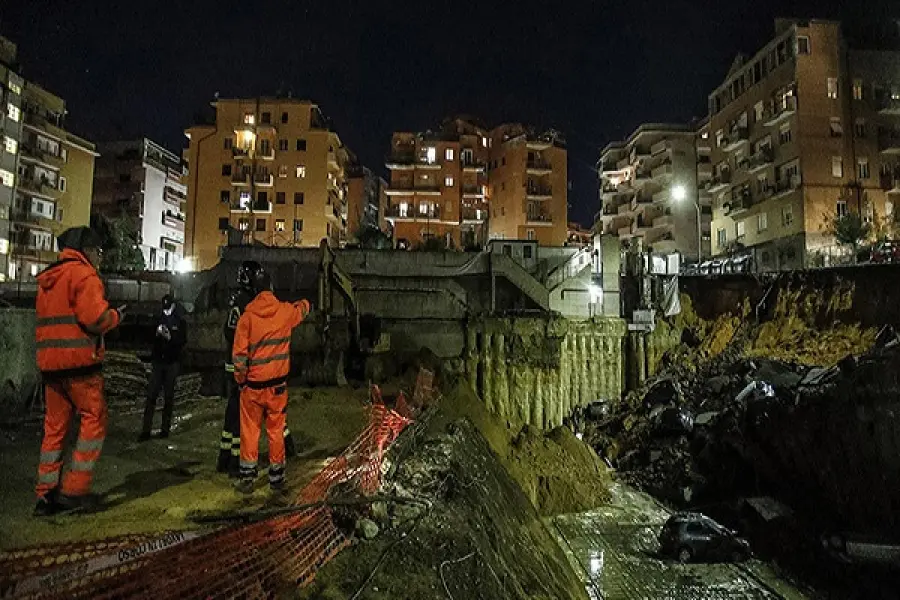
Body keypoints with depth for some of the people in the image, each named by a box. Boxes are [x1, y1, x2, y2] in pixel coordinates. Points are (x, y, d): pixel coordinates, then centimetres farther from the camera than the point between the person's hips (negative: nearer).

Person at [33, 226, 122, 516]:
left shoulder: (47, 279, 20)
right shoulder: (84, 274, -8)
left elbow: (47, 321, 20)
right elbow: (95, 318, -19)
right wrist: (116, 316, -2)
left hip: (49, 362, 8)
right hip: (80, 362, -8)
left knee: (54, 426, 12)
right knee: (94, 420, 1)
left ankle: (45, 494, 16)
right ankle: (74, 489, 0)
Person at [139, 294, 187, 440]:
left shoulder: (180, 321, 3)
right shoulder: (159, 319, 9)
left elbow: (183, 341, -5)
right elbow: (150, 339, 10)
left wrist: (170, 337, -21)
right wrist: (157, 334, -10)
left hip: (172, 362, -2)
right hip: (158, 361, 2)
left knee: (168, 396, 3)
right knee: (151, 395, -3)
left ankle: (165, 428, 11)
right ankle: (146, 430, -1)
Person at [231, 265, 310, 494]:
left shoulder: (247, 316, -12)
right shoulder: (285, 311, -5)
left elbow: (239, 354, -12)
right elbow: (304, 308, 18)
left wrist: (240, 379, 3)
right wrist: (302, 303, 41)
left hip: (253, 385, -1)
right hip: (278, 385, 2)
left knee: (250, 432, 11)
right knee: (276, 432, 11)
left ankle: (247, 479, 18)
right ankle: (277, 478, 20)